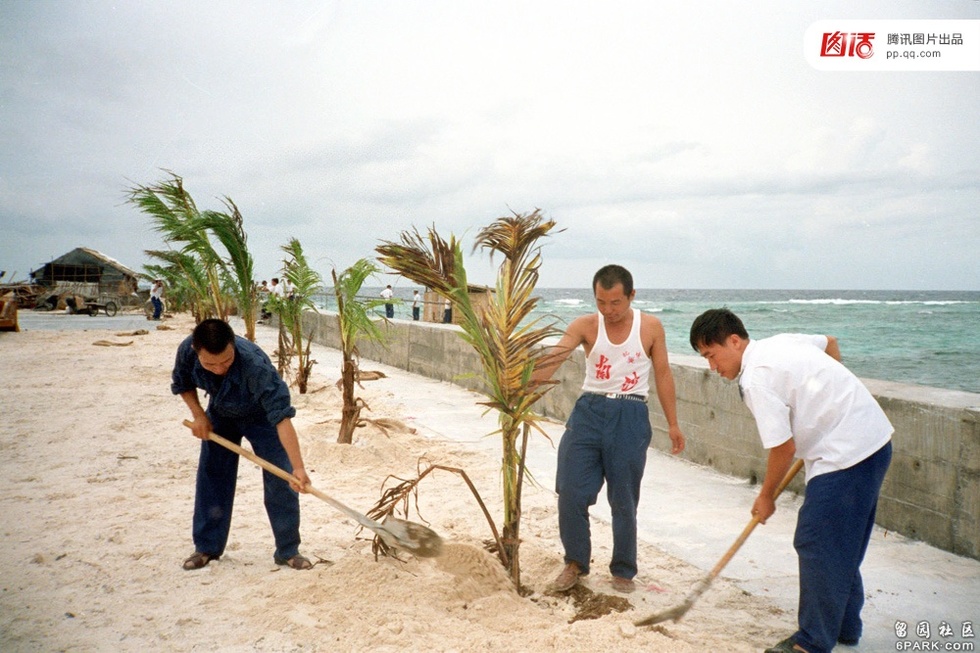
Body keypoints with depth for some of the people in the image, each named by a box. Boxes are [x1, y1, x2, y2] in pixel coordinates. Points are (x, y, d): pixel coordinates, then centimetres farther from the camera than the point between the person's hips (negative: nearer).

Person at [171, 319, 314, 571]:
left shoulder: (255, 365, -45)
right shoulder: (187, 350, -30)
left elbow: (281, 418, -47)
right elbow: (182, 383, -4)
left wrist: (298, 467, -51)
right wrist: (198, 415, -16)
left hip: (261, 416, -4)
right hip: (220, 415, 4)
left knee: (280, 481, -10)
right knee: (211, 479, 6)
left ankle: (288, 551, 3)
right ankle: (207, 547, 22)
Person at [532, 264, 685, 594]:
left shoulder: (650, 327, -1)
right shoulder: (585, 326, -2)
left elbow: (663, 375, 6)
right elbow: (553, 357, -17)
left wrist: (673, 424, 5)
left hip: (630, 417, -1)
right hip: (589, 410, 1)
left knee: (623, 501, 6)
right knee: (571, 493, -1)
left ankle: (623, 570, 26)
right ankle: (575, 563, 21)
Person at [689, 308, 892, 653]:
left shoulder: (756, 379, -18)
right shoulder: (780, 341, 10)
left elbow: (784, 448, -16)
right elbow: (831, 343, 29)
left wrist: (765, 497, -1)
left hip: (846, 454, -10)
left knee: (817, 544, -4)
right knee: (843, 544, 19)